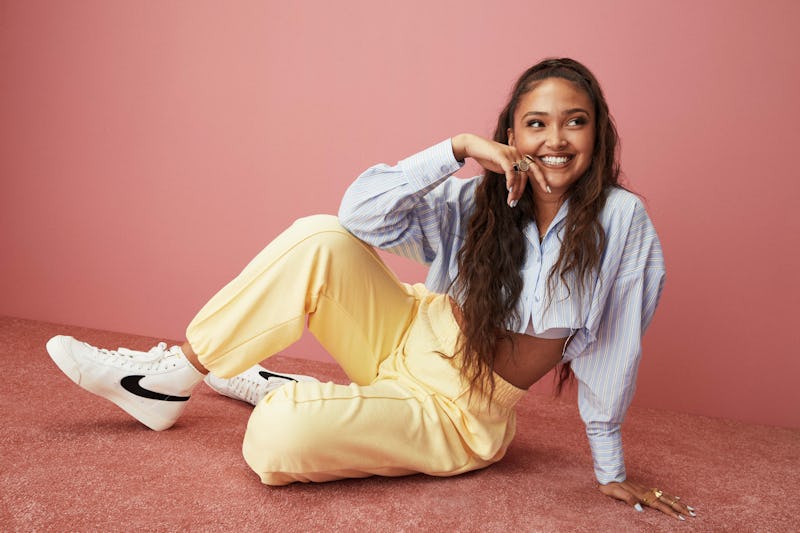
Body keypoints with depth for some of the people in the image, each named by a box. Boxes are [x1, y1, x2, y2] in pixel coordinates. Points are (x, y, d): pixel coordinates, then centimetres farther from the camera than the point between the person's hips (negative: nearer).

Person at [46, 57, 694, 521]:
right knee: (322, 238, -24)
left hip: (460, 416, -3)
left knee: (280, 439, -29)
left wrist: (613, 475, 0)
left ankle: (277, 391, 11)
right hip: (408, 339, 4)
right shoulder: (477, 202, -5)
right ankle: (171, 376, -10)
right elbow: (364, 211, -16)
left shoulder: (621, 219, -13)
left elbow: (611, 352, -7)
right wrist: (459, 147, -24)